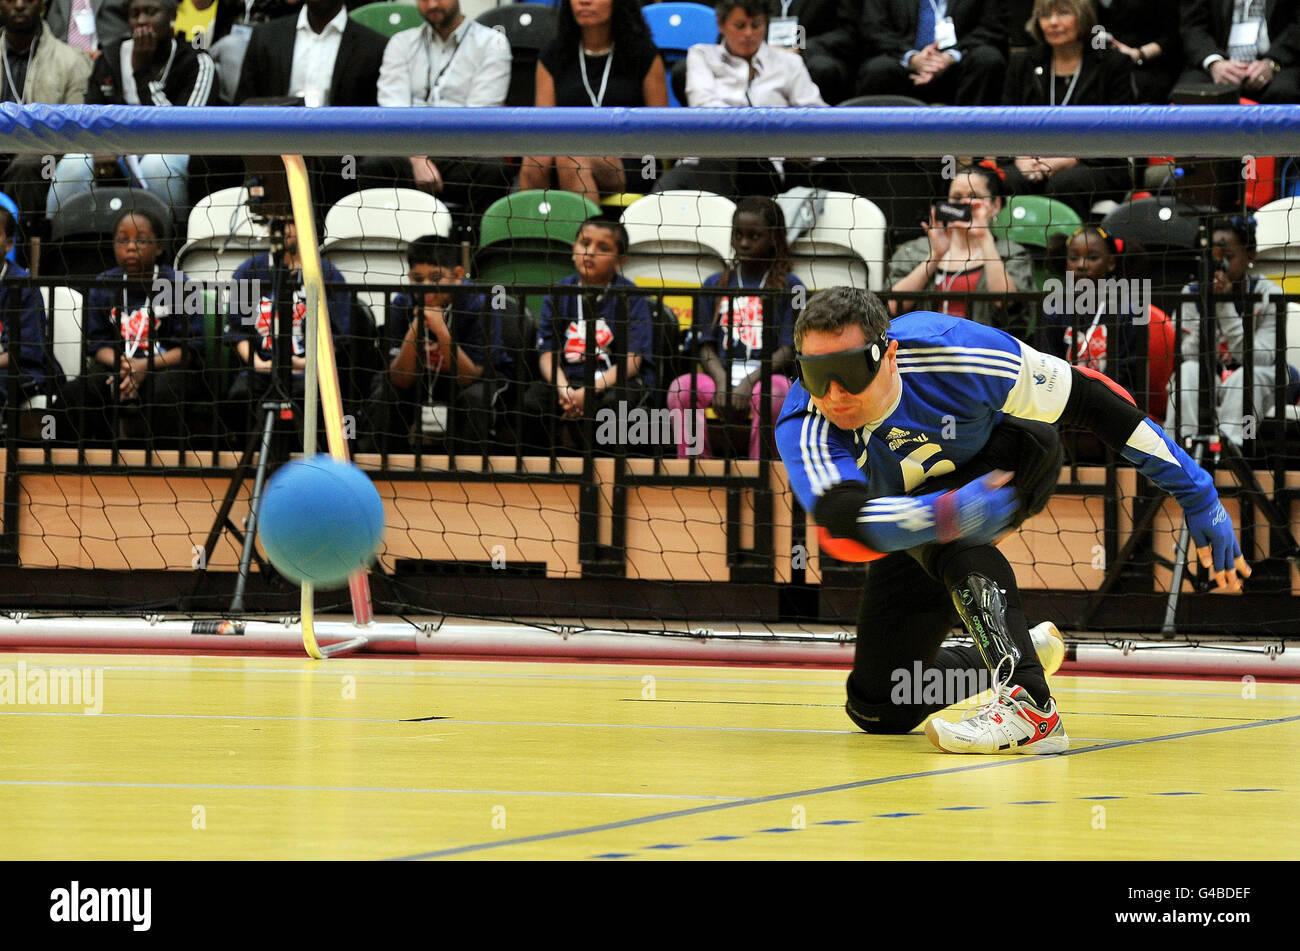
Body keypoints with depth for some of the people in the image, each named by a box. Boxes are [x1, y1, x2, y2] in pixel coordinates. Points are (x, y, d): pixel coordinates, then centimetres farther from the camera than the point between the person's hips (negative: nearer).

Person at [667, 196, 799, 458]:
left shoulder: (789, 287, 7)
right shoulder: (715, 285, 16)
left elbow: (789, 349, -2)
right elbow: (705, 345, 10)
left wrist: (750, 382, -16)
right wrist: (722, 381, -11)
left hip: (765, 375, -3)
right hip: (723, 374, 3)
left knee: (771, 393, -38)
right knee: (680, 388, -26)